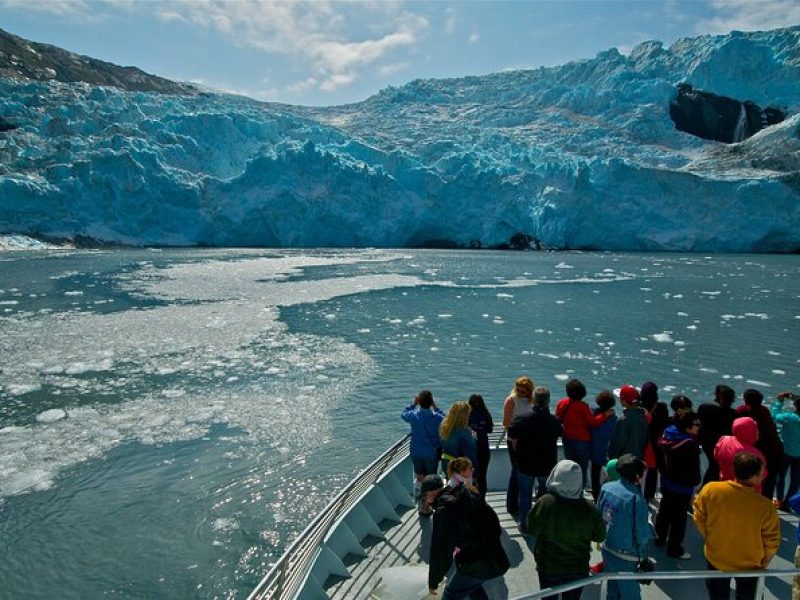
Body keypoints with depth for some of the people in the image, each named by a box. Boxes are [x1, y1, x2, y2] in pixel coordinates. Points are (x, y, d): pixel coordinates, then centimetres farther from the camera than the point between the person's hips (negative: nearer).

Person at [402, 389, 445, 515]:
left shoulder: (413, 415, -14)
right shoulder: (437, 418, -21)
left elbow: (404, 414, 9)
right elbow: (445, 419, 3)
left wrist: (413, 404, 6)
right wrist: (435, 408, -2)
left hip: (416, 453, 2)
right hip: (432, 454, -2)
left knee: (418, 479, 18)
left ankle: (421, 506, 27)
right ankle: (427, 507, 20)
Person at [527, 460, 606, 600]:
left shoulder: (546, 503, -28)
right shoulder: (590, 509, -20)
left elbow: (532, 529, -17)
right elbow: (600, 536, -5)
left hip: (548, 567, -2)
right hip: (578, 569, 2)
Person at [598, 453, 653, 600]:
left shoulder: (606, 487, -8)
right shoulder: (636, 499, -27)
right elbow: (643, 536, -18)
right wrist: (650, 528, 3)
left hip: (606, 548, 6)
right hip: (625, 556, -6)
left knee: (613, 586, 25)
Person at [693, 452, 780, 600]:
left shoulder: (710, 490, -24)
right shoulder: (765, 507, -29)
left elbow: (698, 518, -10)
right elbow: (771, 543, -16)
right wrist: (764, 563, 5)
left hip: (716, 559, 1)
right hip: (749, 565, -1)